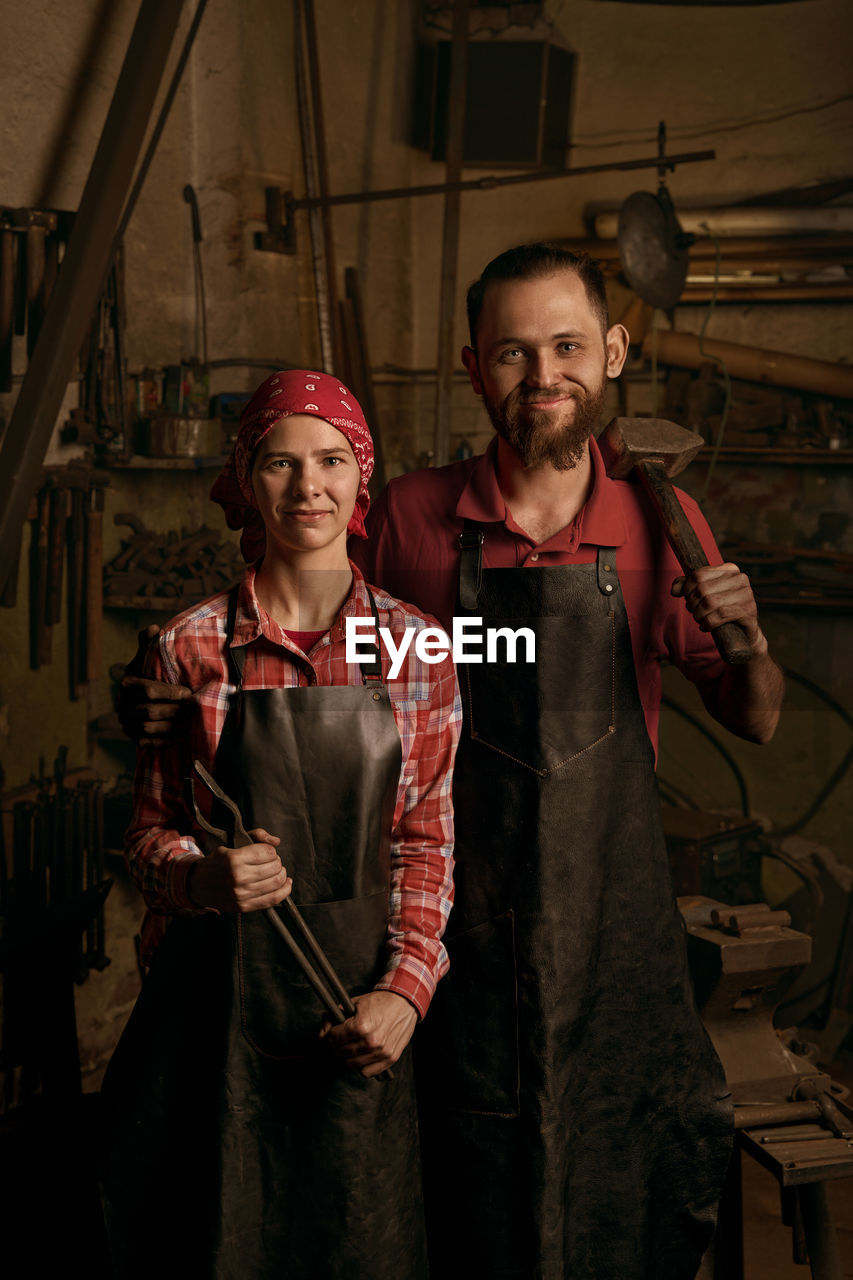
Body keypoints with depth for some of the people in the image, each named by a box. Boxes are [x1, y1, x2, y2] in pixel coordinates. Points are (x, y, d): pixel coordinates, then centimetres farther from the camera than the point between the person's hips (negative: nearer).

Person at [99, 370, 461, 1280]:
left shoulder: (414, 646, 1)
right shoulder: (191, 648, -2)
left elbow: (428, 841, 4)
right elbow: (149, 835, 4)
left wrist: (405, 989, -8)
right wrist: (207, 876, -17)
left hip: (359, 1006, 1)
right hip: (218, 991, -1)